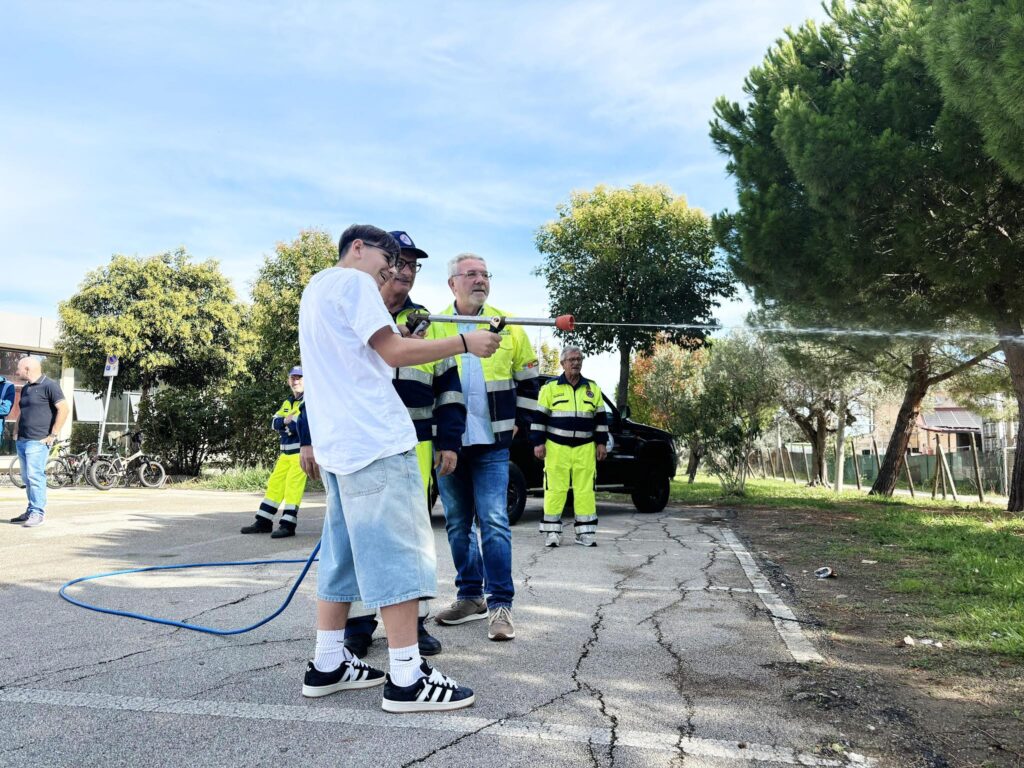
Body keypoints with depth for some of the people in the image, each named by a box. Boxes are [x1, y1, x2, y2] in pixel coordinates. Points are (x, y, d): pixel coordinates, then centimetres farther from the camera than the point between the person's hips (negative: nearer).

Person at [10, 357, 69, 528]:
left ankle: (37, 513, -8)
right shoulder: (25, 388, 18)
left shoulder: (49, 385, -7)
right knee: (26, 477, 11)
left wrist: (53, 434, -14)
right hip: (22, 440, 8)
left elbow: (64, 409, -14)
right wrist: (17, 431, 18)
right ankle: (31, 511, 19)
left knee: (35, 476, -12)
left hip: (38, 441, -8)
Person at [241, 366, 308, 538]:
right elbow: (274, 423, 8)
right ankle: (263, 522, 16)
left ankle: (288, 525, -7)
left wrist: (287, 424, -10)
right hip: (286, 451, 8)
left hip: (301, 451, -8)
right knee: (274, 484, 9)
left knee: (293, 487, -10)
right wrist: (285, 421, -14)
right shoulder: (287, 403, 19)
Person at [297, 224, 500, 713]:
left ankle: (327, 665, 17)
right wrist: (465, 342, -10)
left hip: (338, 442, 10)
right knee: (397, 552, -8)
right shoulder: (352, 281, -6)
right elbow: (395, 352, -15)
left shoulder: (316, 288, 25)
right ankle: (406, 678, -5)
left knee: (345, 553, 12)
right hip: (375, 439, -10)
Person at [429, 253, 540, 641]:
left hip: (491, 444, -2)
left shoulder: (509, 327, 4)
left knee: (494, 522, -6)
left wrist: (524, 424, 8)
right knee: (457, 524, 11)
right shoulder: (432, 326, 3)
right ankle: (470, 596, 24)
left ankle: (500, 604, 2)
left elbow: (528, 380, 12)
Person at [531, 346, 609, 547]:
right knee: (555, 489, -2)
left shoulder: (593, 388, 12)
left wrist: (601, 442, 9)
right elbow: (539, 417, 2)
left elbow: (600, 417, 15)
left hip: (585, 449, 3)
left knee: (585, 489, 2)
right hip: (557, 447, -2)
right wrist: (538, 442, -4)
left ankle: (585, 531, 10)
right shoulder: (550, 388, 3)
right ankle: (552, 532, 6)